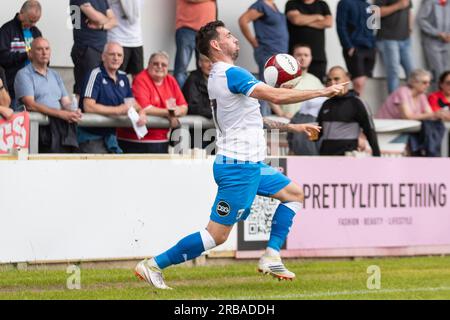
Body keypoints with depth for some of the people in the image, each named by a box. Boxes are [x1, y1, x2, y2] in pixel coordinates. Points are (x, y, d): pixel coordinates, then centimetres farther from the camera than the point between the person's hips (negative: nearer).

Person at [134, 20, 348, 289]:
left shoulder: (218, 77, 14)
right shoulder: (231, 74, -17)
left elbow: (251, 119, 24)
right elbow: (276, 96, -25)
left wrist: (292, 127, 22)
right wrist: (323, 92, -17)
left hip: (249, 163, 10)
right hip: (239, 166, -10)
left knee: (294, 193, 19)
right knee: (217, 235, -7)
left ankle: (271, 258, 13)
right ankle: (153, 266, -2)